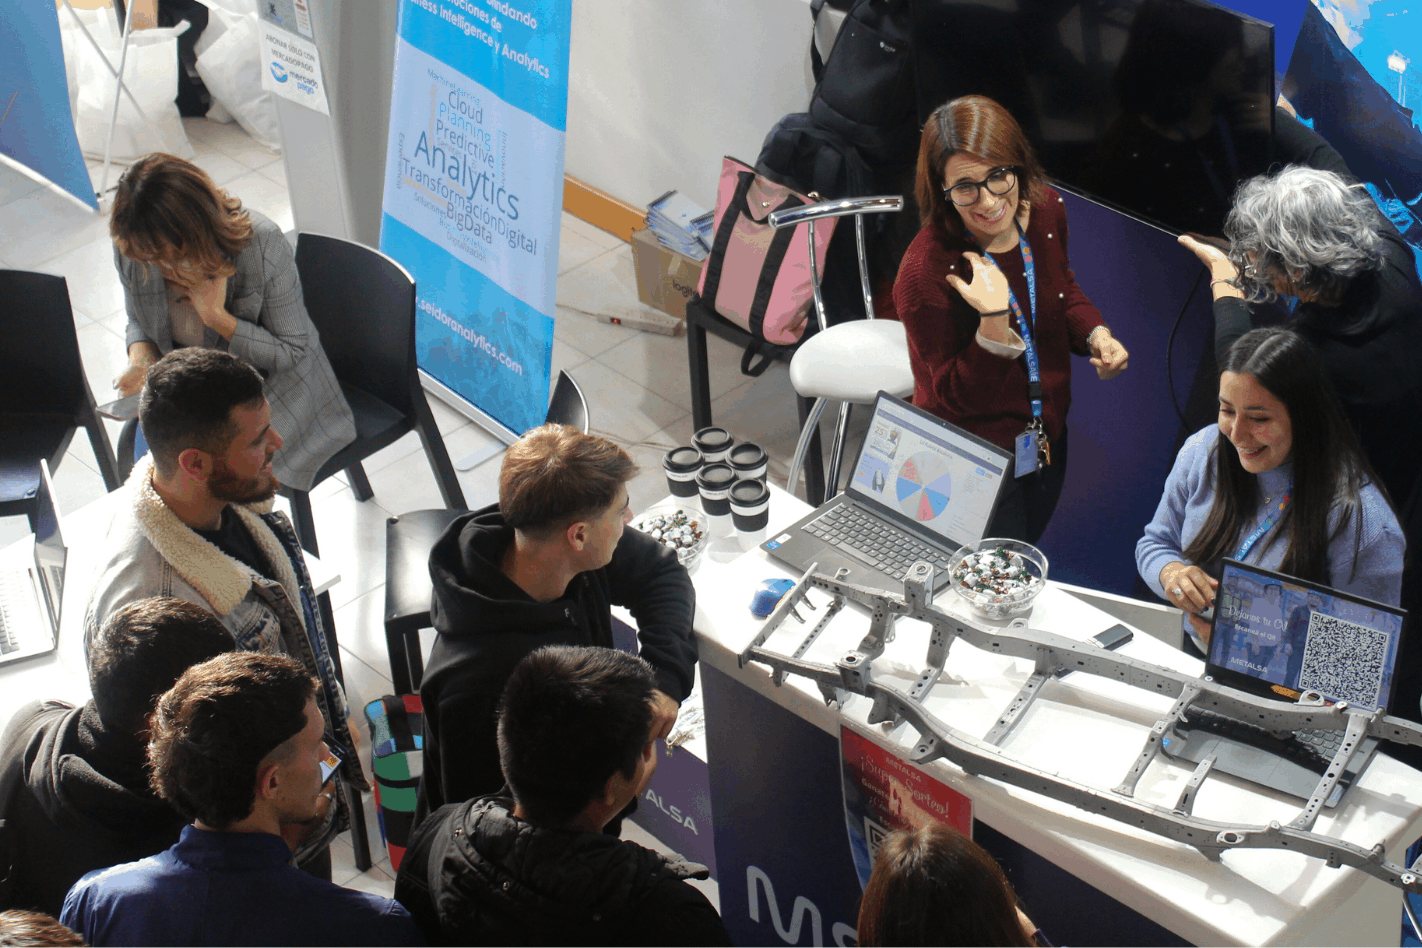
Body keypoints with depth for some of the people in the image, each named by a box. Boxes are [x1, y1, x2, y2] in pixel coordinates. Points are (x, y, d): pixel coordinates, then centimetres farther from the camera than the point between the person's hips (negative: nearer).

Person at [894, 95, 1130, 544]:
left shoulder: (1045, 210, -11)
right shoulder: (925, 271, -30)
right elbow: (959, 396, -24)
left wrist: (1096, 335, -7)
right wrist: (994, 318, -39)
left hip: (1047, 446, 6)